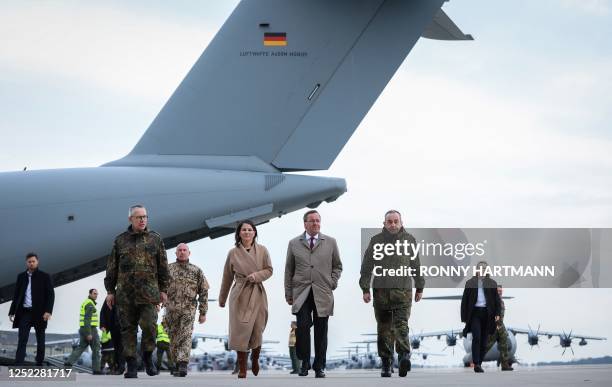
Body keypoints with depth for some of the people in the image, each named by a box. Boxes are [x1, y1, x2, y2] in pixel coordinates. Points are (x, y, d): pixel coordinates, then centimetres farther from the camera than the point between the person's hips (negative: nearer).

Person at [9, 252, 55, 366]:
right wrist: (12, 311, 5)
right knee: (22, 341, -10)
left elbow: (51, 294, -4)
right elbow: (16, 295, 14)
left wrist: (48, 311, -17)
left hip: (39, 313, -2)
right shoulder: (21, 276, 12)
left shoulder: (45, 276, 2)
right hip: (24, 312, 2)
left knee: (40, 341, 5)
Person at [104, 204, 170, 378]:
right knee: (128, 329, 2)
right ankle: (131, 365, 7)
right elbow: (112, 268, 12)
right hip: (125, 293, 1)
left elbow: (163, 267, 11)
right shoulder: (120, 241, 10)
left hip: (148, 292, -1)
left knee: (149, 325, -13)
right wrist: (110, 290, 8)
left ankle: (148, 357, 10)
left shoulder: (155, 239, 9)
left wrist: (163, 290, 7)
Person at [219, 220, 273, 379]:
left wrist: (256, 276, -13)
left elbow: (269, 270, 7)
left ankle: (255, 361, 31)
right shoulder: (233, 253, 3)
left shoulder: (262, 250, 2)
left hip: (257, 295, 1)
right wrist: (222, 298, 18)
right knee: (241, 331, -6)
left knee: (257, 331, 3)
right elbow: (227, 277, 11)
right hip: (239, 295, 0)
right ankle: (242, 369, 2)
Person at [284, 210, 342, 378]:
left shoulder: (330, 242, 9)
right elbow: (289, 270, 10)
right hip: (301, 293, -1)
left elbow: (337, 266, 16)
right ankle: (304, 362, 1)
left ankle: (319, 366, 11)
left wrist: (332, 283, 2)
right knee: (302, 327, -13)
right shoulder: (294, 243, 8)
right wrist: (288, 294, 5)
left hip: (322, 294, 1)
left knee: (321, 331, 2)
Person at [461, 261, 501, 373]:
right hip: (475, 312, -2)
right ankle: (476, 364, -18)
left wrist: (497, 313, -3)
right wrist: (464, 316, 1)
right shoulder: (470, 283, 6)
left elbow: (497, 299, 9)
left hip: (487, 314, 2)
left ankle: (479, 363, 14)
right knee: (476, 337, -16)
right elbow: (464, 300, 6)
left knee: (484, 340, 5)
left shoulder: (492, 283, 9)